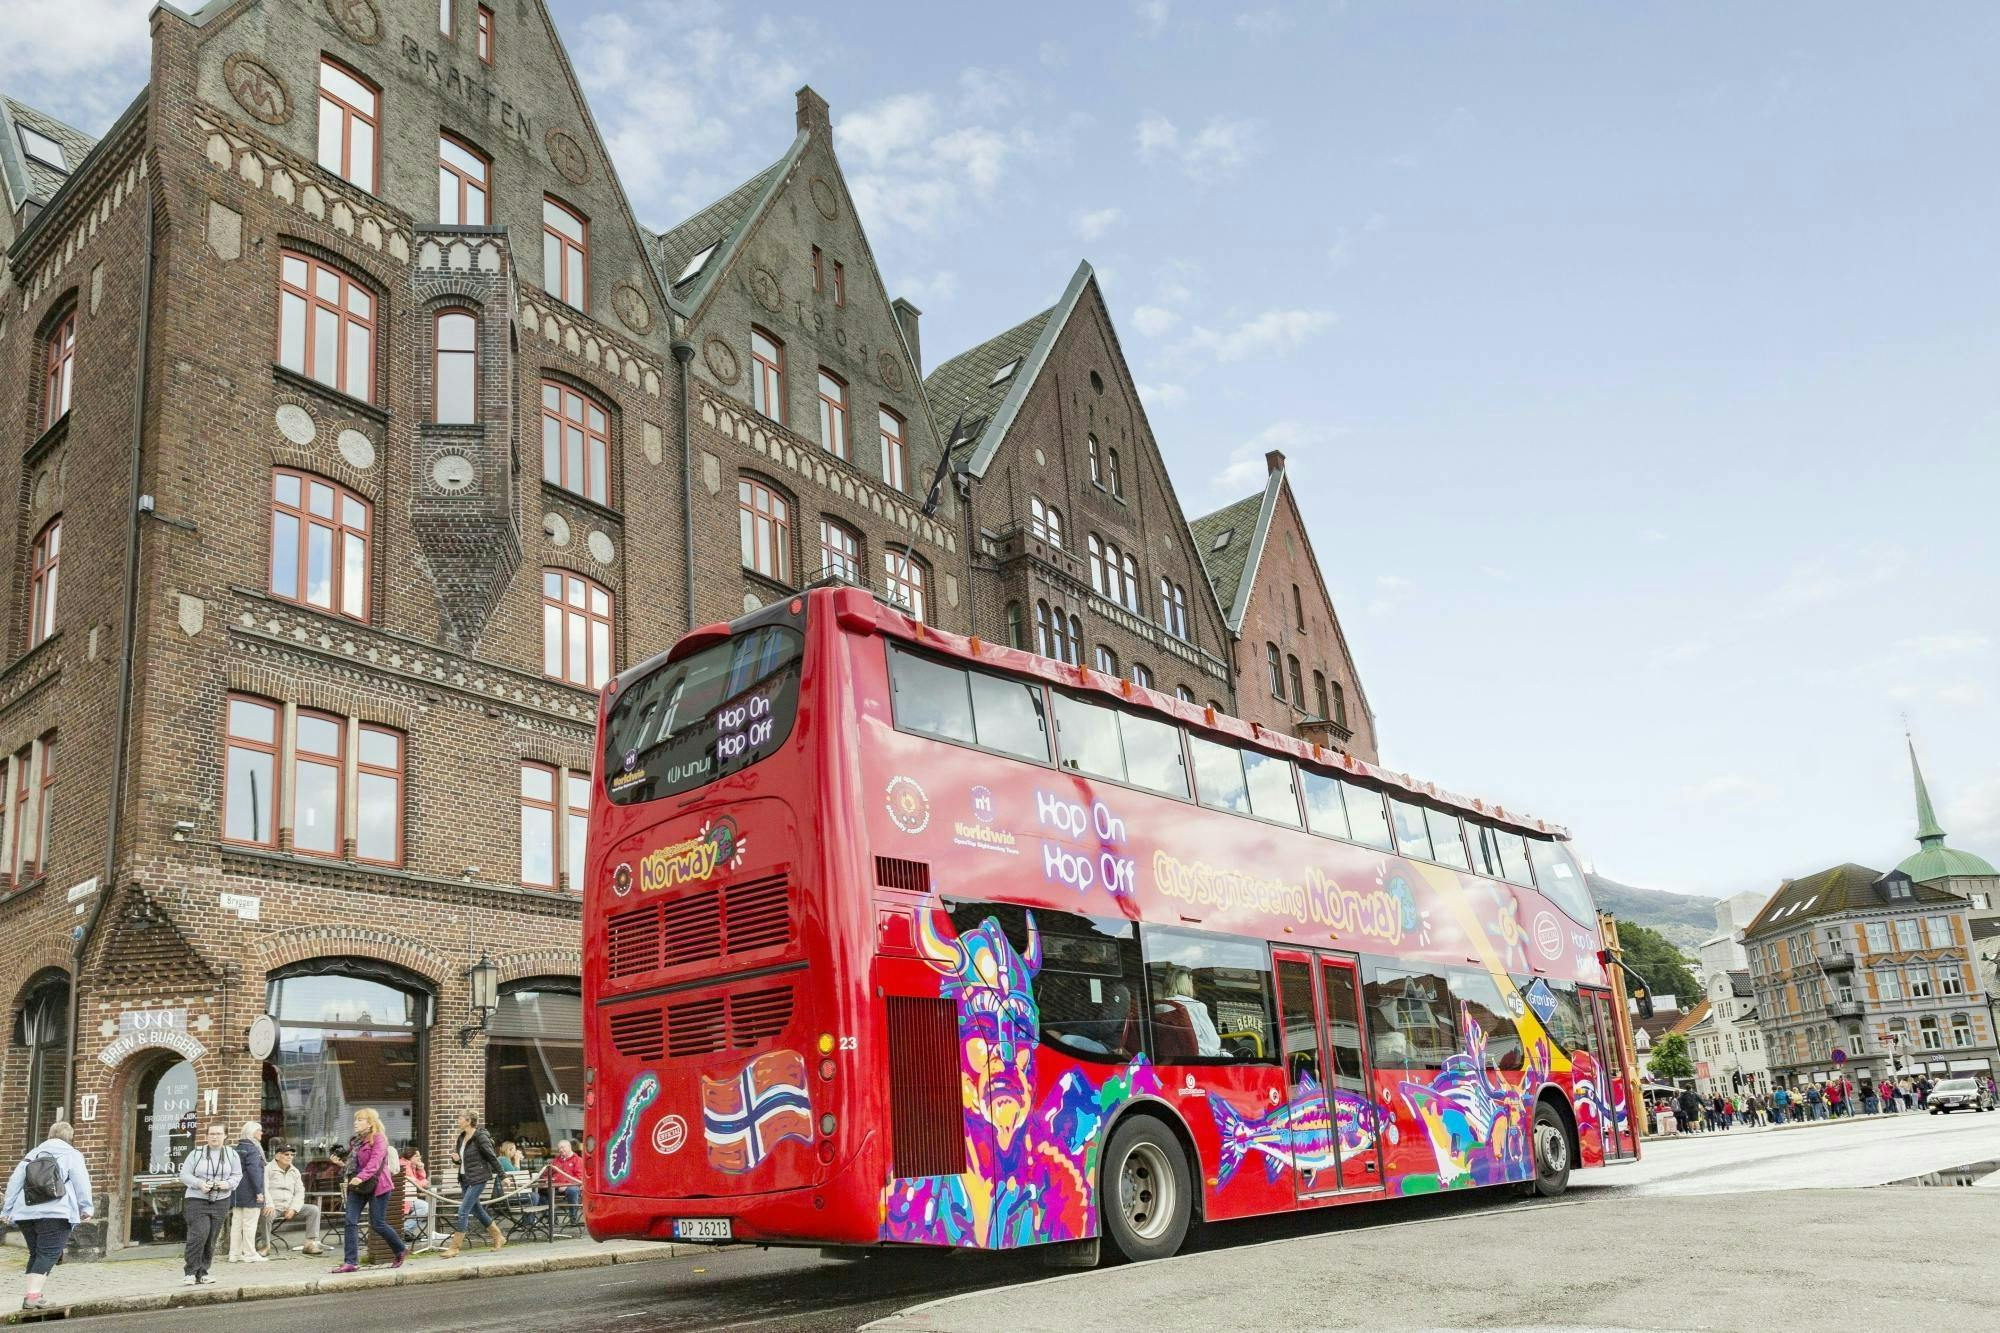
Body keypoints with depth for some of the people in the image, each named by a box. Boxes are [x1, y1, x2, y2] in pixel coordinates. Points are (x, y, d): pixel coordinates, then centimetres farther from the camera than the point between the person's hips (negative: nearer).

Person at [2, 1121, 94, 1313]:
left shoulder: (32, 1154, 20)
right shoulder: (71, 1155, 5)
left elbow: (14, 1183, 17)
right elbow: (81, 1184, -3)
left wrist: (6, 1211, 20)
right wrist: (85, 1209, 2)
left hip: (26, 1214, 6)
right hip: (55, 1213, -5)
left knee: (35, 1254, 16)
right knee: (48, 1255, -6)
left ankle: (33, 1294, 9)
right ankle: (33, 1295, -18)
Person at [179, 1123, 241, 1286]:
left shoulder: (231, 1154, 7)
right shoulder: (197, 1153, 0)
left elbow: (238, 1175, 10)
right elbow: (184, 1175, 1)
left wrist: (228, 1183, -11)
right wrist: (199, 1183, -16)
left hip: (220, 1202, 3)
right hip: (197, 1201, -3)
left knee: (211, 1239, 5)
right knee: (198, 1234, -17)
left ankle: (202, 1273, 16)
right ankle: (190, 1272, -6)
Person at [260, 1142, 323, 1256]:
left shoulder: (295, 1172, 16)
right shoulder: (267, 1169, 0)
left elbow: (299, 1192, 10)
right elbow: (264, 1189, -14)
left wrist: (293, 1209, -9)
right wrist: (269, 1206, -32)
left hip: (290, 1208, 5)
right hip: (274, 1208, -5)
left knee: (314, 1209, -14)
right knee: (267, 1214, -39)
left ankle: (311, 1244, -17)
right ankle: (266, 1246, -19)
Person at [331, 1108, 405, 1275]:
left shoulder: (379, 1139, -11)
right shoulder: (357, 1140, 15)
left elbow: (375, 1162, -25)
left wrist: (361, 1177, -37)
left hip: (376, 1186, -8)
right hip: (358, 1186, 8)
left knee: (378, 1224, -3)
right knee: (351, 1222, -6)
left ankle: (401, 1250, 18)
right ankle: (351, 1262, -3)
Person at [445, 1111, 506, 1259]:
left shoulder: (480, 1137, -15)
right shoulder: (461, 1137, 8)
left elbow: (492, 1157, -12)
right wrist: (455, 1158, -3)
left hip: (477, 1179, -9)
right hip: (464, 1179, 9)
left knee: (463, 1211, -11)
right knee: (476, 1209, 16)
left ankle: (454, 1248, -4)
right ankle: (498, 1237, 29)